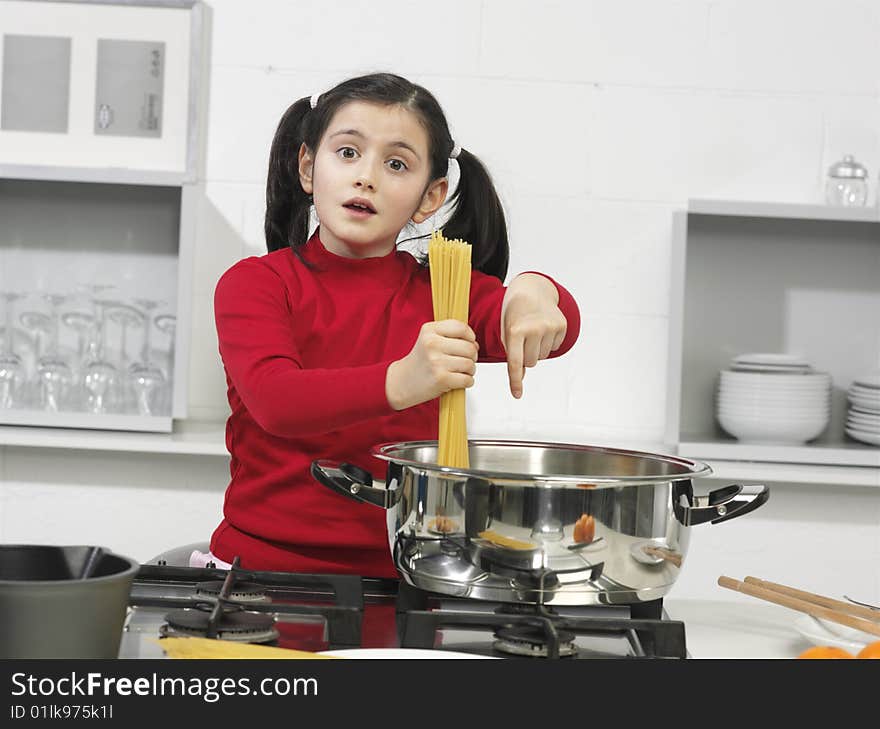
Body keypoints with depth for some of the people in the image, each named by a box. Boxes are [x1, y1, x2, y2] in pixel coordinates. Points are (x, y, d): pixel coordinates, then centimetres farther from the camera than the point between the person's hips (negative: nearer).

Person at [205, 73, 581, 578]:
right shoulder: (254, 283, 0)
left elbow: (562, 328, -8)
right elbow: (274, 399, -19)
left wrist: (533, 291, -32)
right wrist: (398, 384, -36)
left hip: (398, 572, 3)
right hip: (262, 559, -2)